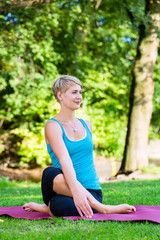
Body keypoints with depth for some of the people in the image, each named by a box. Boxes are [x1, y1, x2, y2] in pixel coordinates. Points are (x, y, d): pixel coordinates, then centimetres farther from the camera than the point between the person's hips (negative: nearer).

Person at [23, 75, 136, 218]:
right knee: (50, 173, -42)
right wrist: (76, 190, -39)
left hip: (91, 190, 1)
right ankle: (102, 208, -36)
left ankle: (48, 208, -7)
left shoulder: (87, 125, 15)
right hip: (66, 188, -1)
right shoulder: (53, 126, -4)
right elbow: (64, 159, -22)